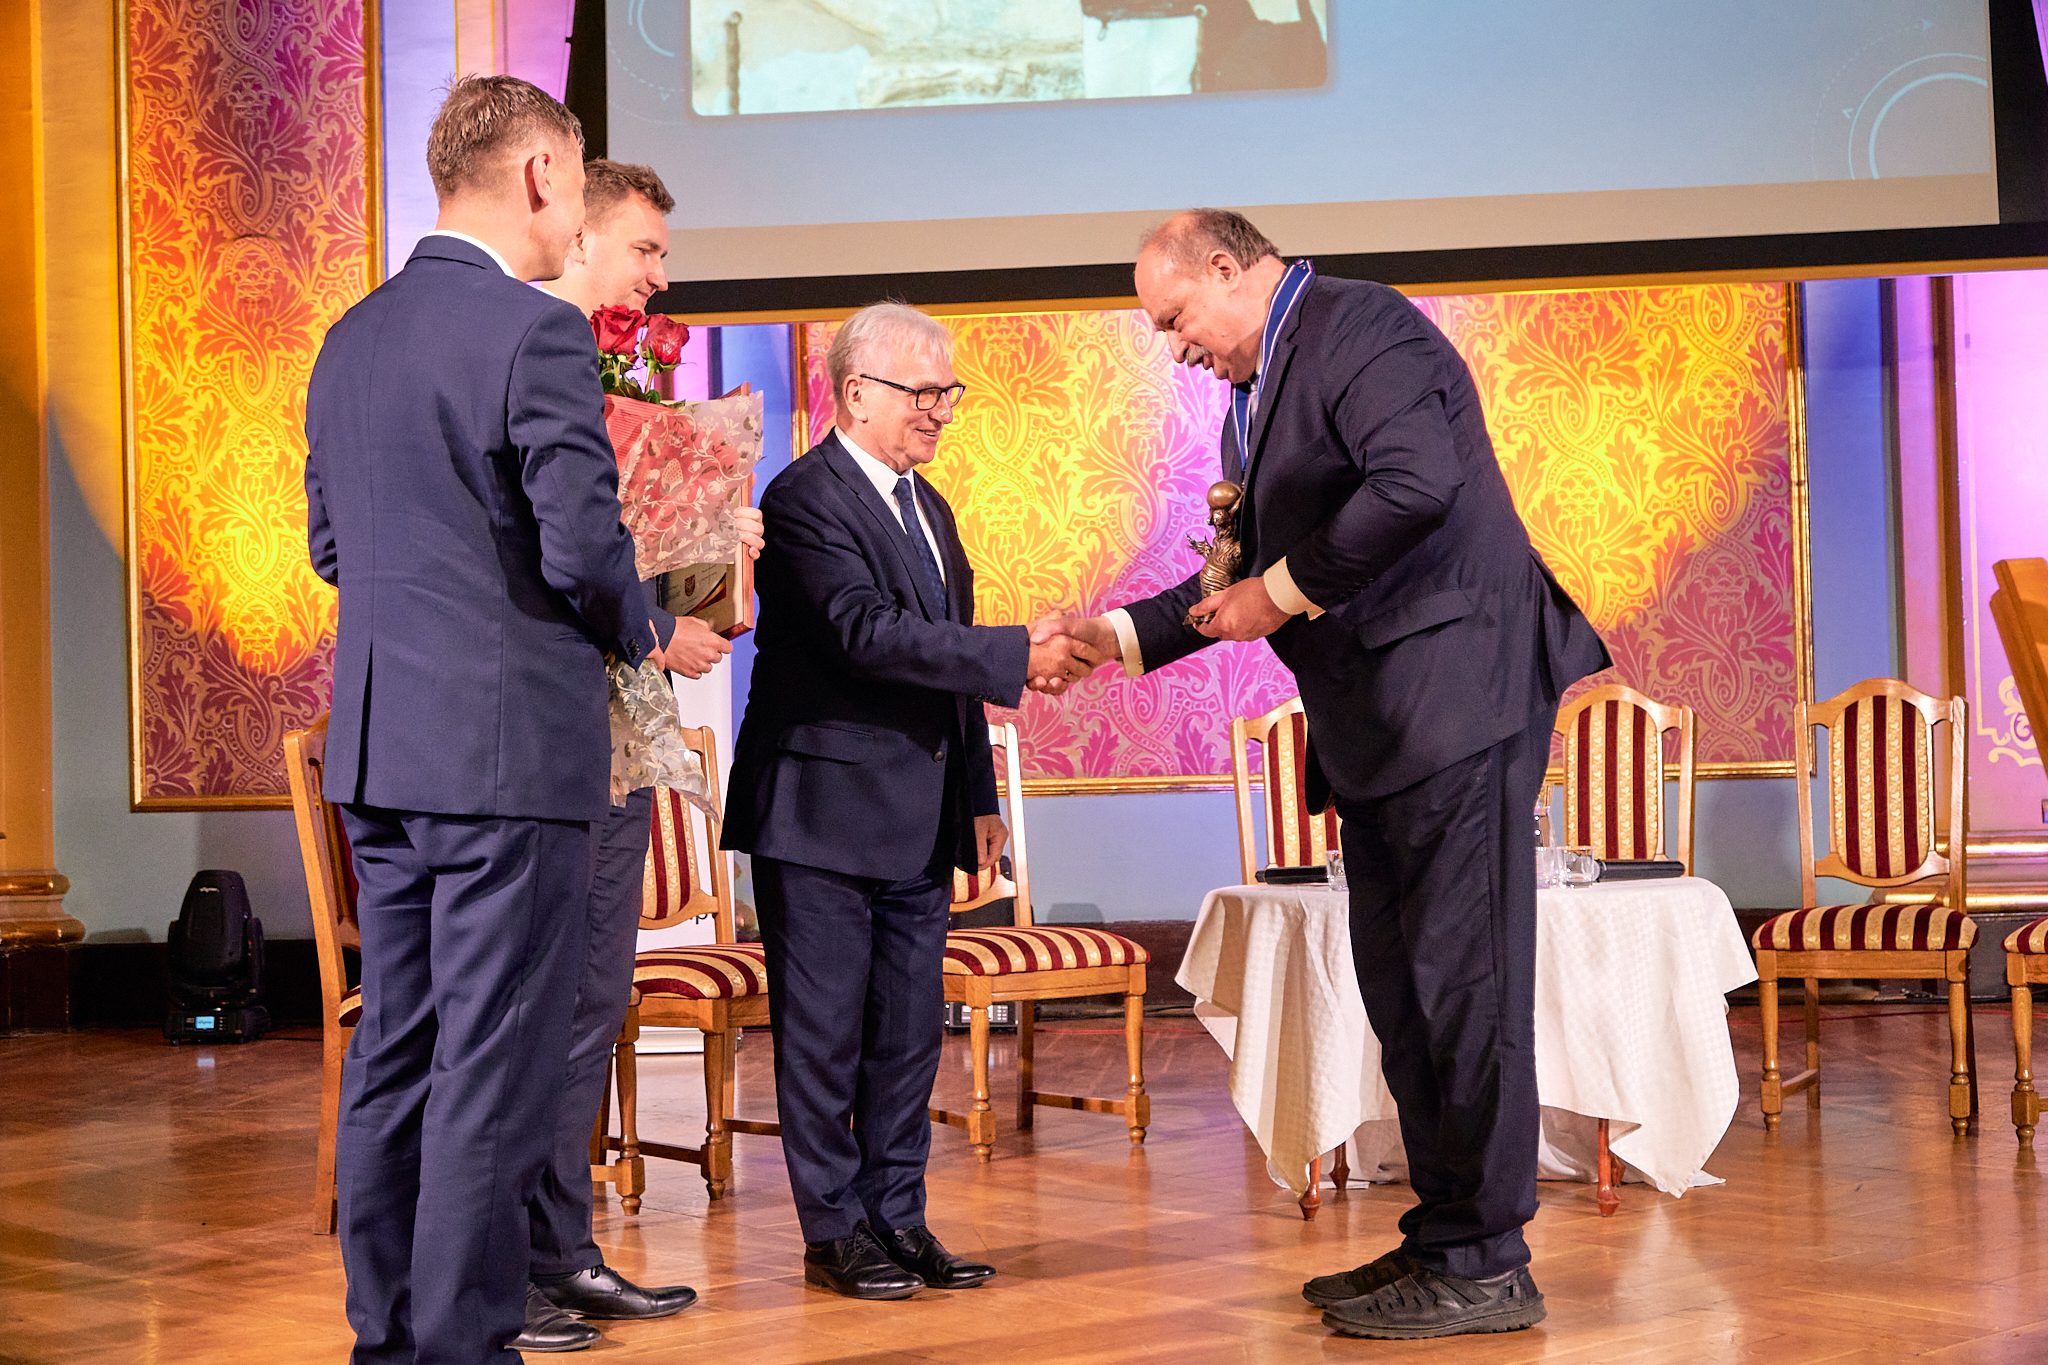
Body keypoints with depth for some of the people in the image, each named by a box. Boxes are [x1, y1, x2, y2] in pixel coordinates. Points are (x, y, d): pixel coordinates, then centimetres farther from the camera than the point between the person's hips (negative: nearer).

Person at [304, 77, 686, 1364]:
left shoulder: (352, 337, 12)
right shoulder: (538, 335, -13)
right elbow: (586, 544, -17)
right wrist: (645, 631, 2)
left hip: (379, 749, 8)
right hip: (512, 748, -8)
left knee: (393, 1052, 12)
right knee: (496, 1066, -3)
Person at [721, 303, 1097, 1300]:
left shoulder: (929, 507, 17)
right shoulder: (804, 499, -12)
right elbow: (870, 633, -24)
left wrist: (978, 798, 18)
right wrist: (1020, 658, -29)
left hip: (919, 821, 8)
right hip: (825, 813, -8)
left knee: (910, 1029, 10)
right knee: (824, 1030, 0)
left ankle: (898, 1217, 18)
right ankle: (835, 1229, 7)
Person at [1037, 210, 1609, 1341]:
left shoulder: (1359, 326, -10)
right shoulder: (1257, 390, 21)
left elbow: (1416, 484, -26)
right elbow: (1255, 566, 26)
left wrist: (1286, 592, -16)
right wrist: (1120, 633, 16)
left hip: (1454, 693, -11)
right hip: (1375, 730, 11)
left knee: (1463, 979, -8)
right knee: (1400, 989, 13)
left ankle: (1484, 1267, -4)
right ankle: (1441, 1235, 21)